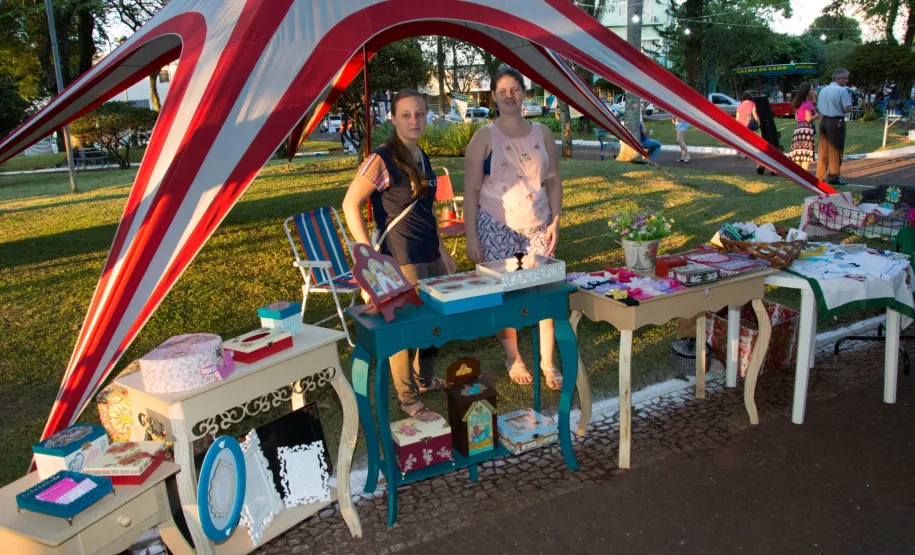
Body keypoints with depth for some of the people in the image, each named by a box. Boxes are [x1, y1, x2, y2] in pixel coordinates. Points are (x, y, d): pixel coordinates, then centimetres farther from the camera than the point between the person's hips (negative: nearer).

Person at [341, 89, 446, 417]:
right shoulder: (382, 160, -14)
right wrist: (368, 253, -19)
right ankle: (407, 398, 17)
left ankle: (424, 380, 38)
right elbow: (350, 204, -14)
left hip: (431, 254, 8)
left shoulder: (422, 157, 10)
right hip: (402, 258, -8)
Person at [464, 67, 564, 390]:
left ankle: (547, 361, 13)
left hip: (538, 227, 3)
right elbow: (471, 189, -5)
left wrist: (555, 221, 0)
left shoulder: (541, 133, 7)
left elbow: (554, 180, 10)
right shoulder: (485, 137, -3)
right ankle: (513, 358, 22)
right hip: (497, 227, -2)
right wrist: (471, 237, -10)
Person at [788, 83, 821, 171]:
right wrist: (817, 115, -1)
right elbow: (808, 118, -16)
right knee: (807, 153, -6)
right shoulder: (808, 103, -9)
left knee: (798, 154, 9)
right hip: (806, 128, -8)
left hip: (798, 128, 8)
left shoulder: (798, 103, 15)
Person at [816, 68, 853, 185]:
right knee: (835, 150, 1)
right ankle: (833, 177, 3)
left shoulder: (823, 90, 10)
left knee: (823, 150, 11)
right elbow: (847, 109, -14)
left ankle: (821, 176, 14)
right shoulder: (842, 90, -11)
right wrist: (850, 100, 4)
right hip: (836, 122, -6)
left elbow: (819, 108, 15)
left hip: (824, 121, 7)